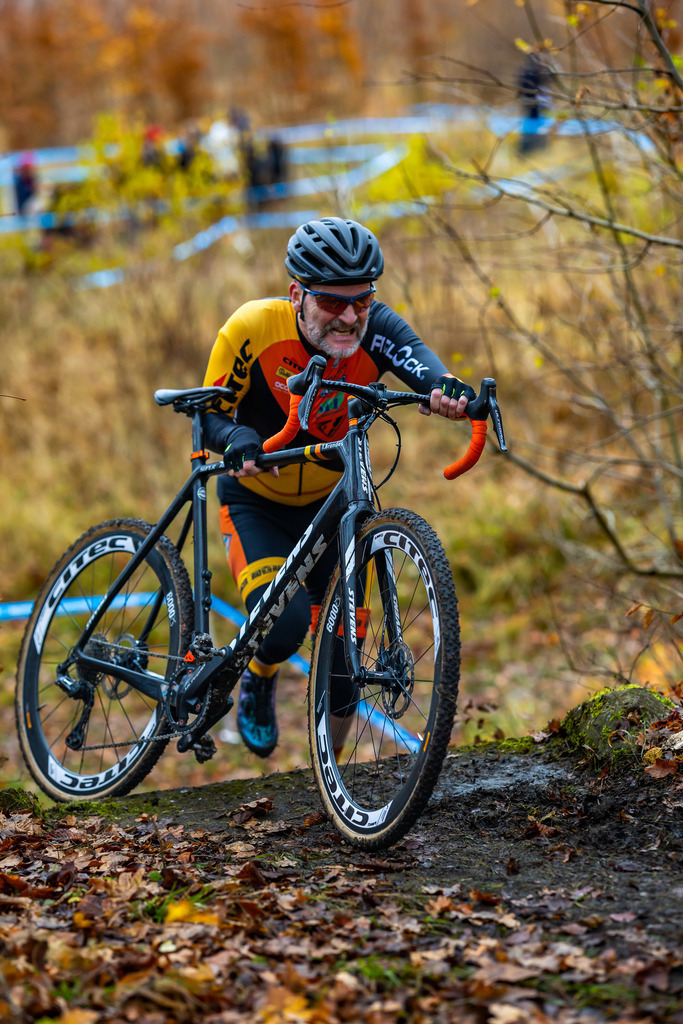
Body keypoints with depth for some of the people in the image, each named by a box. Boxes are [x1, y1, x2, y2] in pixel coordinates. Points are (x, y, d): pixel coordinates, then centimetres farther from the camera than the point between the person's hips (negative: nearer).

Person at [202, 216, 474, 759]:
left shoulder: (373, 326, -23)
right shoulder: (254, 329, -26)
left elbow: (415, 355, -43)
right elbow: (210, 414, -18)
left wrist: (445, 386, -68)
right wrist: (237, 440, -42)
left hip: (333, 503, 3)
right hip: (258, 505, -2)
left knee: (343, 662, 0)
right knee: (285, 620, -27)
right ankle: (258, 682, 10)